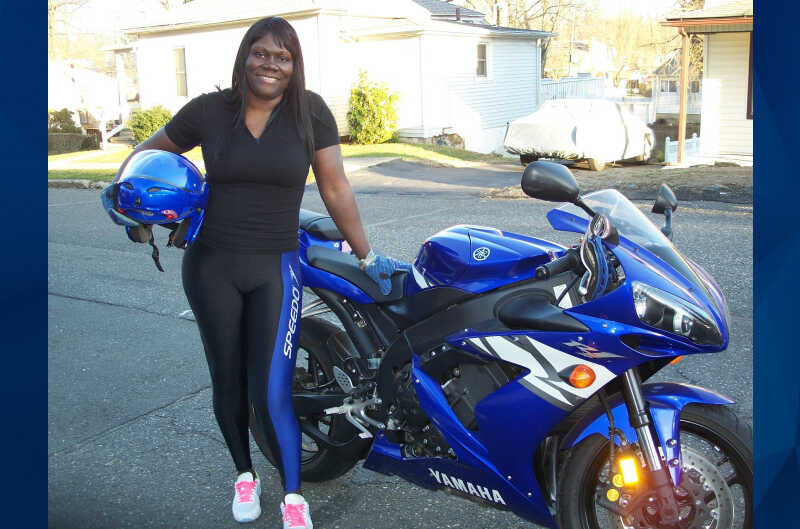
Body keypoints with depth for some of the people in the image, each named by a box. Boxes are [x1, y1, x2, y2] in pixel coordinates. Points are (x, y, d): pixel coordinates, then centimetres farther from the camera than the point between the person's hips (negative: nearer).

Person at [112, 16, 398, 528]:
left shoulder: (311, 112, -4)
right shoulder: (209, 111, -2)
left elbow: (336, 188, -2)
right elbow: (148, 152, 11)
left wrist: (367, 256, -1)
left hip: (276, 268, -2)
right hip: (212, 265, 2)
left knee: (271, 392, -10)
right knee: (229, 383, 14)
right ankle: (245, 475, 38)